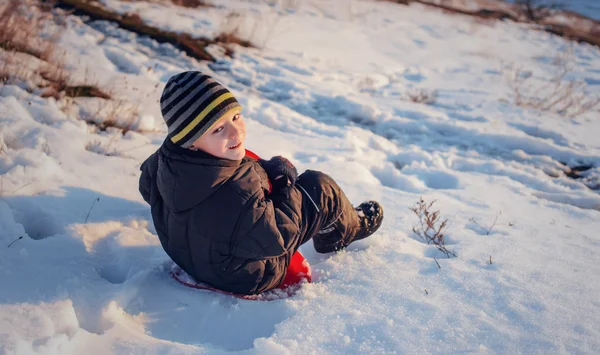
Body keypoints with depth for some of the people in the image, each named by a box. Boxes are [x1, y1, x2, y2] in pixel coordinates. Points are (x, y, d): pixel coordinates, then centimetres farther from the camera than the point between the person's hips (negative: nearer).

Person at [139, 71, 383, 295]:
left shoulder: (164, 160, -21)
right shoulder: (235, 197, -46)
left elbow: (147, 187, 4)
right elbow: (277, 239, -30)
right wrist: (285, 184, -13)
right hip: (246, 279, -7)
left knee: (262, 171, 22)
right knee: (319, 188, -2)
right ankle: (352, 227, 34)